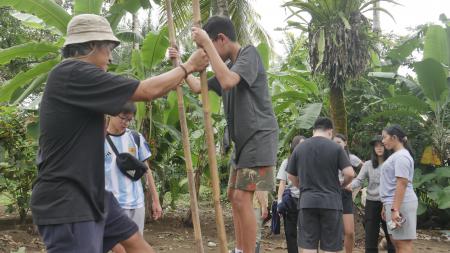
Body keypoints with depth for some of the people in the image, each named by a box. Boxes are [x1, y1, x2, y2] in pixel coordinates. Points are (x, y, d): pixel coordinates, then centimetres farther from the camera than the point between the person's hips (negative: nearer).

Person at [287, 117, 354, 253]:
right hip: (331, 202, -2)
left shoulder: (299, 148, 6)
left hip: (307, 202, 2)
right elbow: (349, 173, -8)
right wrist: (341, 185, 12)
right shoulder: (336, 148, -2)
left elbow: (291, 176, 11)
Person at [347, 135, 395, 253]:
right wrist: (351, 185, -28)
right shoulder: (368, 165, 4)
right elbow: (359, 180, -5)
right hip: (372, 203, 1)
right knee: (370, 238, 5)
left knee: (391, 236, 8)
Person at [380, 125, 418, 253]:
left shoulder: (401, 156, -13)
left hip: (400, 204, -10)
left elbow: (402, 184, -20)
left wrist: (395, 209, -25)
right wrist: (386, 206, 23)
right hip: (394, 203, 10)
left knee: (403, 243, -9)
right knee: (397, 241, 12)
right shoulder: (396, 155, 18)